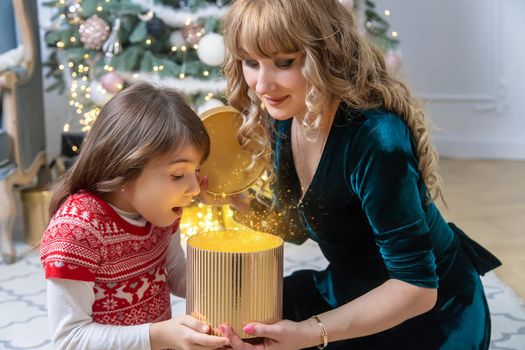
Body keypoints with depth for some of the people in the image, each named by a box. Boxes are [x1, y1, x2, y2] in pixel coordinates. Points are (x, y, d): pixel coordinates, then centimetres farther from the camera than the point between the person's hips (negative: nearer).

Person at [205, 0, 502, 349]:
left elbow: (416, 287, -28)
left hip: (430, 313, -6)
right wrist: (236, 201, -11)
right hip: (350, 290, 7)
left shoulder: (375, 137, -32)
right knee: (233, 318, -1)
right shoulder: (284, 116, -8)